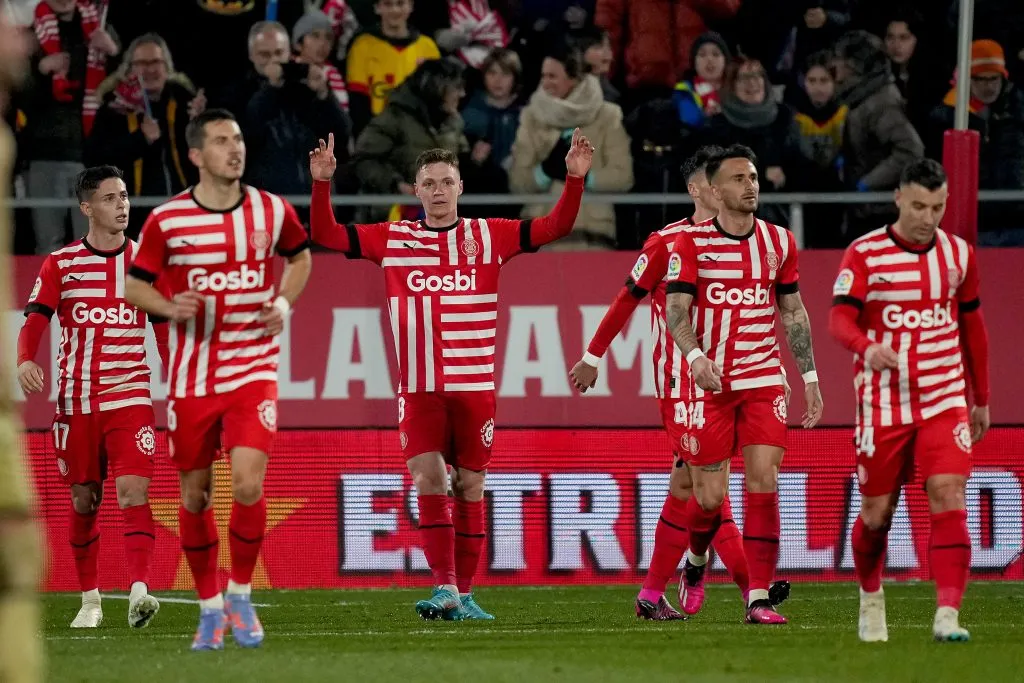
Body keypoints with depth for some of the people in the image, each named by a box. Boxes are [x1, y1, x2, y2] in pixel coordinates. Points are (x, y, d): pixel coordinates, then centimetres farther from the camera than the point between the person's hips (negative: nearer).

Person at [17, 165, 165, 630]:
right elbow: (35, 319, -3)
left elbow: (164, 329, 11)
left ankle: (139, 592, -29)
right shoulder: (60, 264, 4)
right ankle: (90, 600, 21)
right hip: (76, 397, 1)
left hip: (130, 395, -1)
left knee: (134, 491, -18)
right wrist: (25, 361, -24)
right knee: (84, 501, 7)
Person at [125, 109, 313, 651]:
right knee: (195, 494, 6)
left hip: (253, 370, 0)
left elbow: (300, 256, 20)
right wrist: (171, 307, -16)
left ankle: (240, 596, 5)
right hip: (192, 376, 0)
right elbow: (135, 285, 4)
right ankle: (210, 607, 23)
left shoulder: (272, 212, 0)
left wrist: (285, 302, 1)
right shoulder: (166, 220, -5)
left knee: (247, 484, -16)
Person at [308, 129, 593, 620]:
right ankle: (444, 587, -13)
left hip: (474, 386, 0)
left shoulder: (490, 237, 6)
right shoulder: (392, 239, 8)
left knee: (470, 487, 4)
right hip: (419, 389, 0)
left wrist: (574, 179, -10)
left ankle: (463, 593, 11)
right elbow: (325, 234, 6)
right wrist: (322, 183, -7)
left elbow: (554, 227, 3)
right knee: (427, 479, -13)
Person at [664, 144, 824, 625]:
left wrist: (810, 377, 12)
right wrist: (695, 357, -26)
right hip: (710, 382, -2)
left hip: (764, 380, 2)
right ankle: (696, 559, 32)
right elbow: (676, 311, -8)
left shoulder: (778, 242, 8)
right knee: (709, 497, -1)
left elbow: (793, 312, 15)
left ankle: (759, 597, -9)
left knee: (763, 485, -10)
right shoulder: (691, 242, -3)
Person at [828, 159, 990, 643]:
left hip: (944, 400, 2)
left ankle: (948, 615, -20)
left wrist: (981, 398, 20)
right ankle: (870, 596, 33)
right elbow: (839, 319, -15)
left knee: (948, 496, -16)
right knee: (877, 513, 5)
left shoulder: (958, 254, 6)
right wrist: (867, 348, -37)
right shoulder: (864, 254, -5)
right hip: (883, 403, -2)